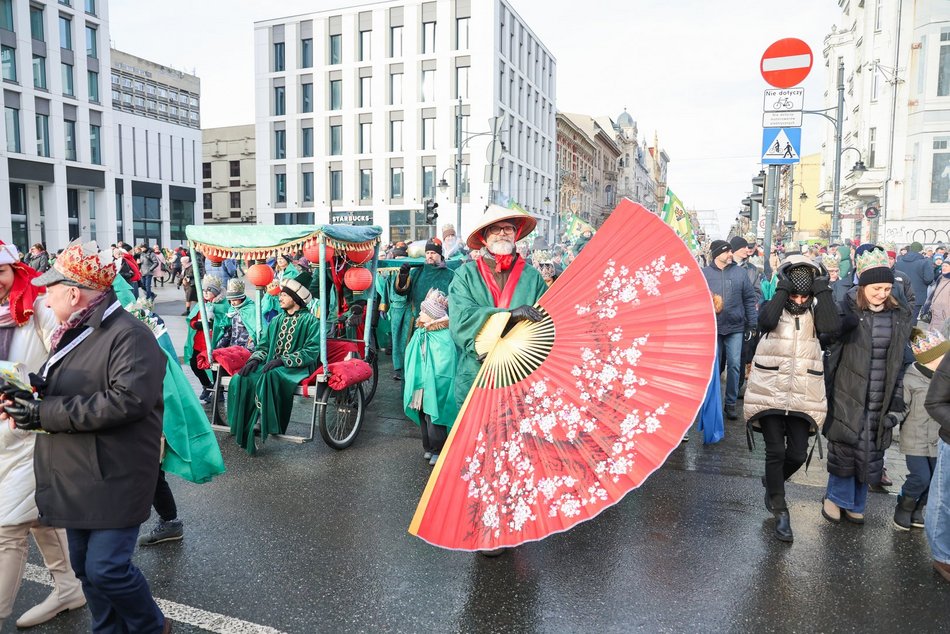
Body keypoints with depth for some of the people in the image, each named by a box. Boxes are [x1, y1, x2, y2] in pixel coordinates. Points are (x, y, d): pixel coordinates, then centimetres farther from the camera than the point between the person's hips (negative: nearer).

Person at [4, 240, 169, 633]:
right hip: (75, 478, 9)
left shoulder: (128, 334, -17)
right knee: (86, 567, 17)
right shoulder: (70, 333, 14)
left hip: (114, 479, -9)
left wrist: (44, 413, -22)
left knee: (106, 569, -5)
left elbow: (128, 400, -28)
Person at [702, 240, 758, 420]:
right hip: (712, 328, -1)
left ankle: (731, 403, 13)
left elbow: (749, 299, 6)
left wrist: (751, 325, 3)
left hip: (735, 327, 1)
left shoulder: (740, 273, 3)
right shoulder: (704, 274, 0)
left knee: (734, 364, 2)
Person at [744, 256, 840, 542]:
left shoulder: (815, 313, 5)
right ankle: (780, 511, 12)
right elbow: (766, 320, -26)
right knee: (775, 451, -3)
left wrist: (823, 288, -13)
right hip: (770, 391, -2)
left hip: (803, 395, 3)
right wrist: (783, 288, -19)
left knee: (797, 454, 5)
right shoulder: (774, 308, -1)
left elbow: (833, 326, -18)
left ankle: (772, 482, 36)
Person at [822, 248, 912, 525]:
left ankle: (855, 503, 27)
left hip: (880, 401, 3)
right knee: (845, 447, 5)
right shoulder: (848, 312, -6)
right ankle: (837, 497, 25)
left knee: (870, 453, 9)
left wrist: (896, 404, 3)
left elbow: (901, 363, 6)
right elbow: (832, 347, -10)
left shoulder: (899, 317, 4)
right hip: (849, 396, -3)